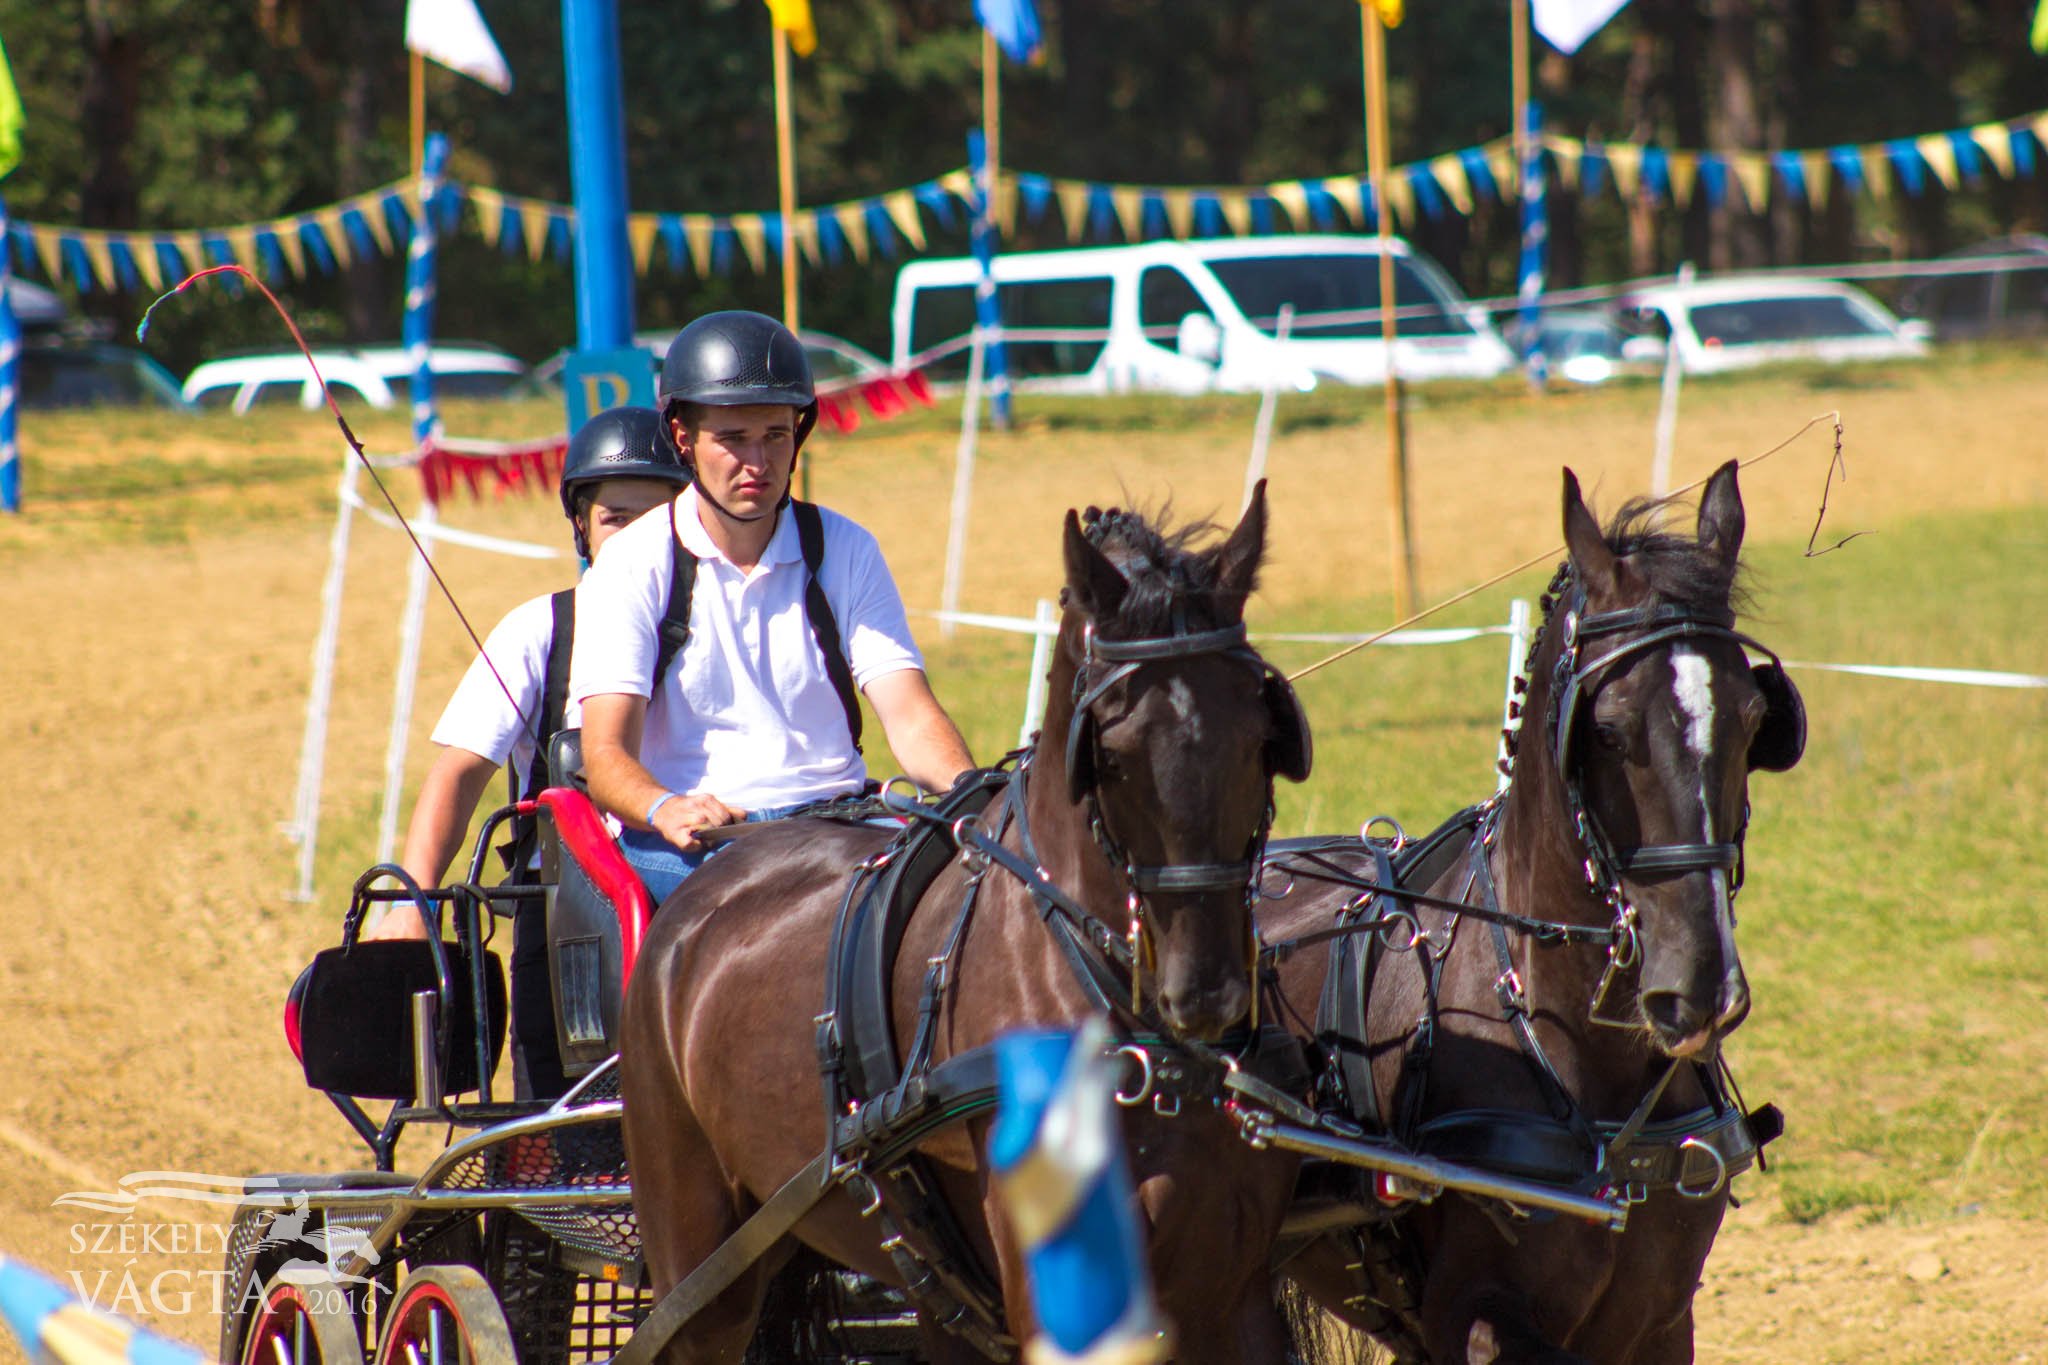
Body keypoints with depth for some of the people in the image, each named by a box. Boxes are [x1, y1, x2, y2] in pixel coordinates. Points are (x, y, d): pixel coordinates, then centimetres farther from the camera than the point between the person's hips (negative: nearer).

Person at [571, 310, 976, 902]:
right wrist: (665, 810, -32)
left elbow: (911, 716, 2)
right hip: (686, 836, -3)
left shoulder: (847, 552, 11)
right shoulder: (633, 565, 2)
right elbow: (606, 755, -7)